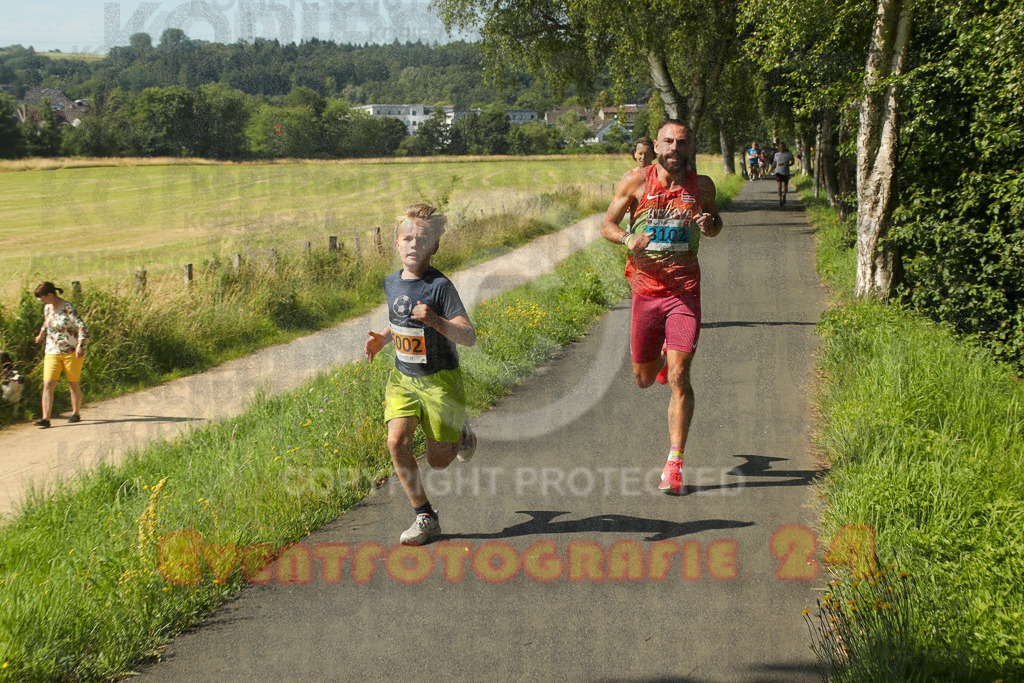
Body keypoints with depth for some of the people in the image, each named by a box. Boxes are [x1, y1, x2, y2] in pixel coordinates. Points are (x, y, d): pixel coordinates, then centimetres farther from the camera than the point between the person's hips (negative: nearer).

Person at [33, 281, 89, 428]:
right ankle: (46, 418, -15)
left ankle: (76, 413, 28)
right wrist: (40, 335, 43)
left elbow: (82, 327, -20)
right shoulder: (47, 307, 6)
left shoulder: (67, 308, -14)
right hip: (52, 353, 5)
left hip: (71, 352, -5)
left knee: (74, 385, 9)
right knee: (48, 385, -10)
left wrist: (80, 346, -32)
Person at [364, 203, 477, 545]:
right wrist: (383, 338, 4)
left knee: (438, 460, 4)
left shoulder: (439, 286, -18)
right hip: (403, 377, 5)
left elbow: (469, 336, -22)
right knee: (397, 442, -16)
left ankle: (461, 434, 39)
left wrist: (435, 321, -38)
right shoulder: (392, 283, 2)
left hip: (440, 379, -5)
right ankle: (425, 517, -3)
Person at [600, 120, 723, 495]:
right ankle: (662, 356, 51)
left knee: (678, 377, -11)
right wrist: (628, 238, -16)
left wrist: (709, 224, -6)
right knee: (643, 378, 12)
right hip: (646, 288, 1)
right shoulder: (636, 181, -2)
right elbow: (607, 225, 6)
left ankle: (674, 462, -3)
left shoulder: (702, 186, 2)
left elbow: (715, 223, 20)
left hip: (684, 290, -1)